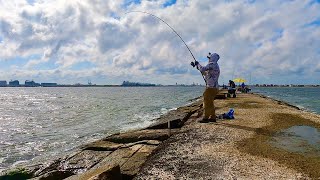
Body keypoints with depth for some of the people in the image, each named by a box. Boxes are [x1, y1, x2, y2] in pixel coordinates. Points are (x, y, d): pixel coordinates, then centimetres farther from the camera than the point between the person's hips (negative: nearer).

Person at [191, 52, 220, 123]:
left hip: (211, 87, -10)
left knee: (207, 102, -7)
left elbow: (202, 69, -20)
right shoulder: (215, 66, 21)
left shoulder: (212, 64, -10)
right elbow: (204, 72, 28)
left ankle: (205, 118, -5)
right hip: (215, 87, 10)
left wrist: (197, 64, -1)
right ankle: (212, 117, 18)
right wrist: (196, 66, 25)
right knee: (210, 103, 14)